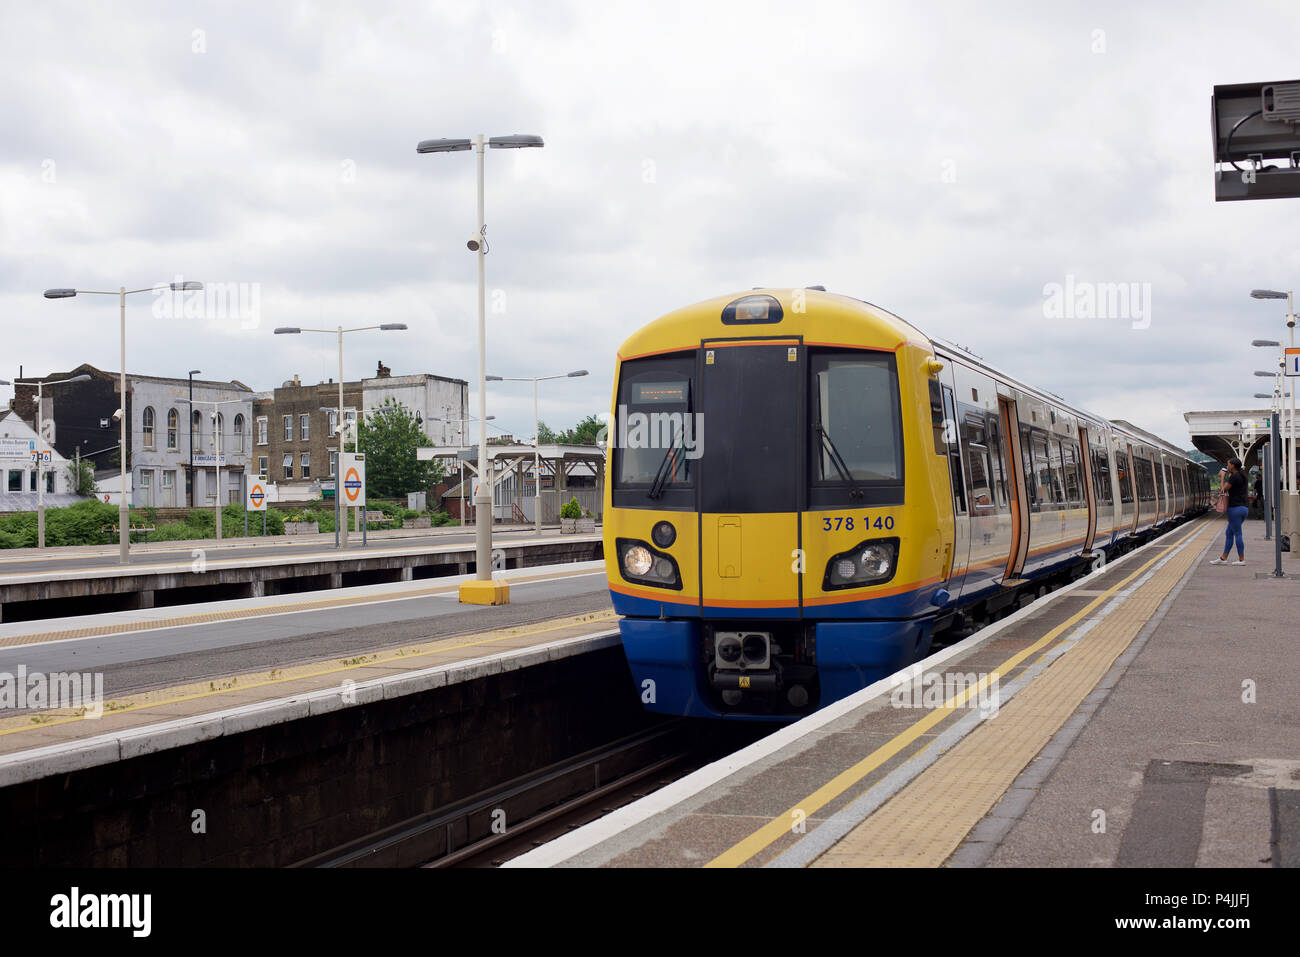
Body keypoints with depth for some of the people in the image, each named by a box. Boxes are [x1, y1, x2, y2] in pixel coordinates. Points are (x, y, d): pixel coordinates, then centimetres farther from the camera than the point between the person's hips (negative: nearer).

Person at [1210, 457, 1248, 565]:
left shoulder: (1234, 477, -13)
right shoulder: (1242, 477, 14)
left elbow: (1224, 489, -10)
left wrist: (1222, 477, 1)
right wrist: (1228, 476, 22)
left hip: (1235, 508, -10)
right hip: (1244, 508, 10)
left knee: (1237, 534, -4)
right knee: (1229, 533, 13)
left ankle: (1241, 559, -1)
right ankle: (1223, 558, 16)